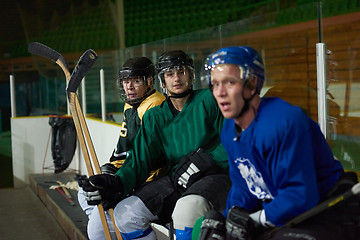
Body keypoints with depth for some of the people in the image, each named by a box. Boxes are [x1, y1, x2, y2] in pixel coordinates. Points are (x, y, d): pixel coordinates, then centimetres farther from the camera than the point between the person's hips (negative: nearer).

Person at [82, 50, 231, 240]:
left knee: (187, 207, -39)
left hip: (215, 176, -5)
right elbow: (141, 158, 2)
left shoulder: (208, 100, -3)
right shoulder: (154, 117, 11)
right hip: (176, 180, 6)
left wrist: (204, 162, -18)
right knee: (124, 213, -10)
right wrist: (118, 183, -16)